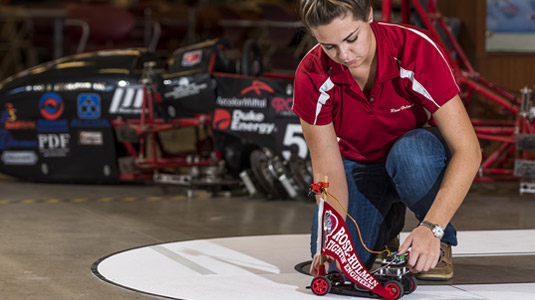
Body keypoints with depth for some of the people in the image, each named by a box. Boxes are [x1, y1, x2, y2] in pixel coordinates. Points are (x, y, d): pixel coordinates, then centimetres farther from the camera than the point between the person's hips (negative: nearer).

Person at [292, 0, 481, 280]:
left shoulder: (416, 50, -31)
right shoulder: (311, 76, -22)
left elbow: (468, 151, -32)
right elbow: (328, 169, -16)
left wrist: (431, 228, -44)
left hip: (420, 155, -2)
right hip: (358, 163, 3)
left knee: (409, 151, -39)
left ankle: (440, 244, -10)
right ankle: (388, 220, 15)